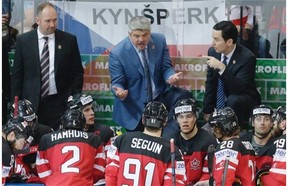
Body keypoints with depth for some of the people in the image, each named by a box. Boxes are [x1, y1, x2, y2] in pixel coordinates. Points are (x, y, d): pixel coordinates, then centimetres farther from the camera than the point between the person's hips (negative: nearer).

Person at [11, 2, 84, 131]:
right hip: (32, 104, 0)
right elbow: (16, 75, 7)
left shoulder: (69, 40, 3)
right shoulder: (23, 41, 3)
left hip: (60, 104, 0)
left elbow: (77, 72, 8)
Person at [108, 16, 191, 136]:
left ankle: (167, 134, -23)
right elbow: (117, 83, -11)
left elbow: (166, 68, -1)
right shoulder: (117, 54, -16)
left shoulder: (159, 41, -7)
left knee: (184, 96, -25)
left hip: (160, 97, 2)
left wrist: (170, 77, -25)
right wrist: (119, 92, -35)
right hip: (135, 106, -2)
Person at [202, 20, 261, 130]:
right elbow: (210, 83, 1)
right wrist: (208, 111, -3)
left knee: (233, 100, -36)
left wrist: (222, 68, -42)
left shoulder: (247, 58, -23)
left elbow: (239, 88, -32)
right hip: (221, 103, 5)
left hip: (244, 102, -5)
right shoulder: (213, 52, -6)